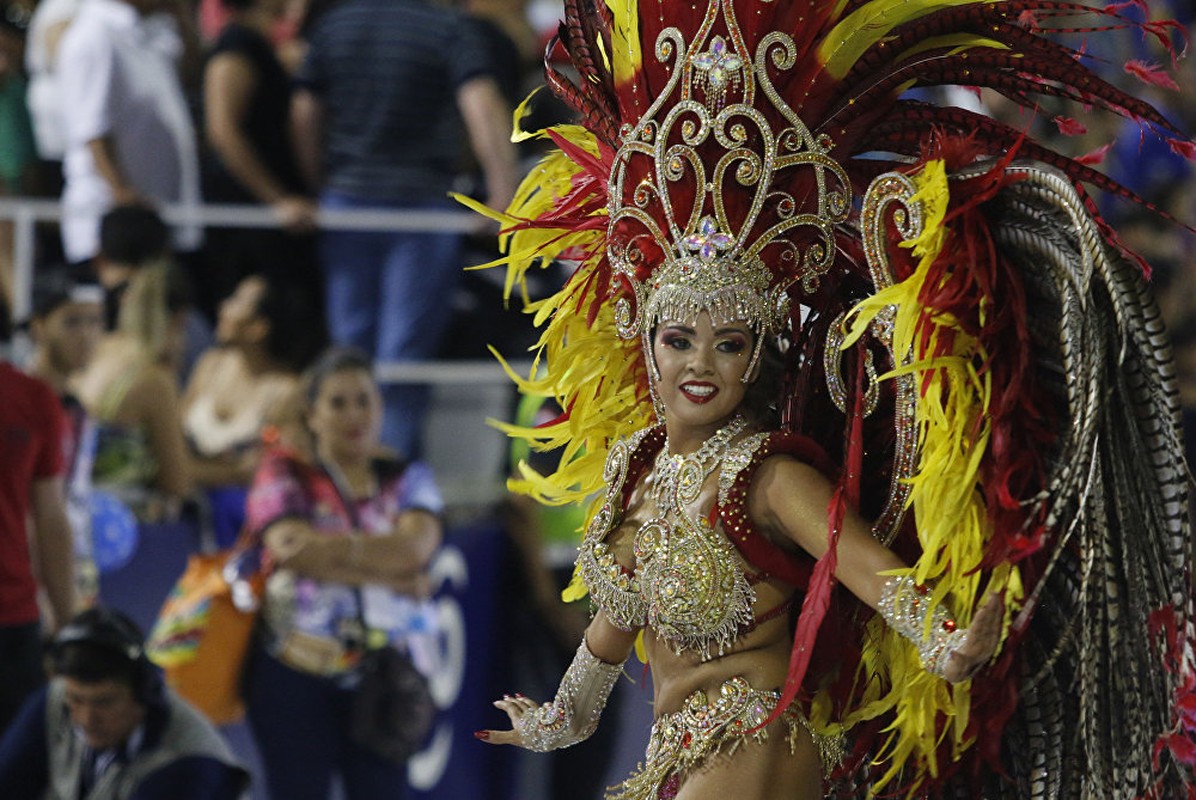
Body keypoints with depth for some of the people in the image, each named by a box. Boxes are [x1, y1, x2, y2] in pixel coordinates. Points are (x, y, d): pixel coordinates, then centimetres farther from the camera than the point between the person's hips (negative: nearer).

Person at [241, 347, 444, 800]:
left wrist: (332, 547, -11)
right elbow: (291, 547, -12)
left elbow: (415, 547, -7)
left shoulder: (407, 479, 13)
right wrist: (385, 572, -10)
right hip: (296, 672, -2)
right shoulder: (285, 472, 6)